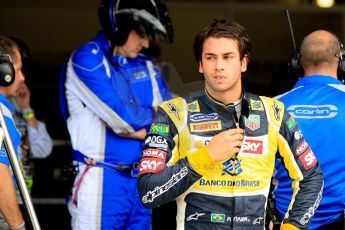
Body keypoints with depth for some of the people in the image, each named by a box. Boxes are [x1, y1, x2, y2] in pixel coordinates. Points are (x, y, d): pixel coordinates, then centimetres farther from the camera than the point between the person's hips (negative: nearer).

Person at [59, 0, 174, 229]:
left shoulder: (145, 65, 14)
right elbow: (123, 117, -15)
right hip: (100, 182, -6)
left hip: (141, 181, 7)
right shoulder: (87, 59, -7)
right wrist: (154, 115, 3)